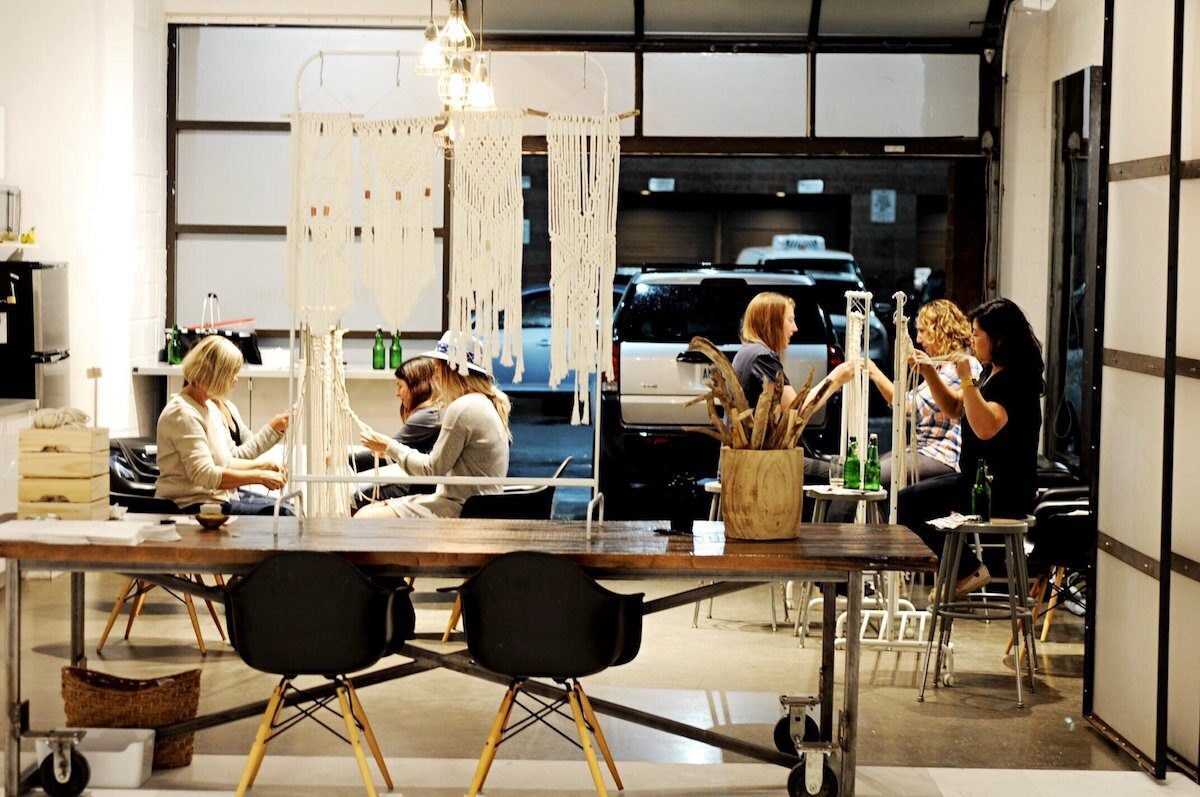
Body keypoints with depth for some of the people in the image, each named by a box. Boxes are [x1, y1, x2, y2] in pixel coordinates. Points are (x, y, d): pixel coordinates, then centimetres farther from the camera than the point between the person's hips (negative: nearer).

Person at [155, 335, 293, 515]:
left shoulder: (205, 407, 16)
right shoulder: (183, 414, -16)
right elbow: (204, 474, -25)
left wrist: (264, 465, 9)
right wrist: (259, 477, -21)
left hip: (218, 497, 10)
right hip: (193, 506, -10)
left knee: (285, 509, 2)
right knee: (278, 513, -18)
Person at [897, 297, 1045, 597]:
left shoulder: (1016, 381, -18)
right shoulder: (991, 372, 12)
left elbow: (985, 427, -33)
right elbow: (955, 410, 22)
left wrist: (967, 380, -27)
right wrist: (929, 372, 11)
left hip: (1004, 492, -11)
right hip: (976, 478, 11)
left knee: (907, 504, -18)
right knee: (909, 501, 15)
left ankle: (969, 570, -9)